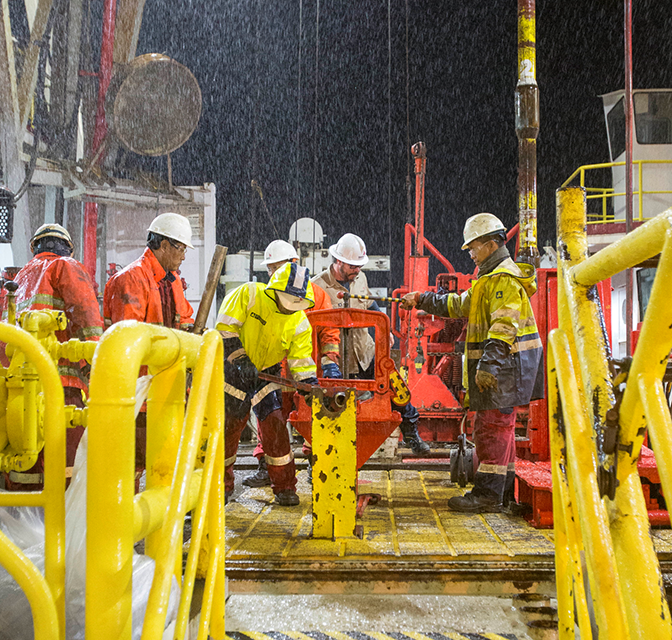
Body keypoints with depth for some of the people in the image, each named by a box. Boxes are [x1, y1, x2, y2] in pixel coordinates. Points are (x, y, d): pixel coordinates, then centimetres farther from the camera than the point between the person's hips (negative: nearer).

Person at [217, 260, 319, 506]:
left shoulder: (299, 322, -9)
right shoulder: (248, 294, -18)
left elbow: (301, 362, -10)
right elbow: (224, 328, -19)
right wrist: (241, 361, -27)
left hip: (267, 373, 2)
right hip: (232, 369, -2)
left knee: (275, 425, -7)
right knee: (227, 426, 0)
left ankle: (285, 487, 6)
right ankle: (221, 484, 21)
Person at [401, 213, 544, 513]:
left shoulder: (505, 279, -14)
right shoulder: (492, 278, 21)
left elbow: (503, 327, -24)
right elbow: (460, 304, 28)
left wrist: (488, 364, -29)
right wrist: (422, 300, 25)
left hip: (505, 365, -11)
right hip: (498, 366, 11)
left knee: (492, 426, -8)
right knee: (498, 426, 14)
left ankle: (487, 494, -4)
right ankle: (505, 488, 23)